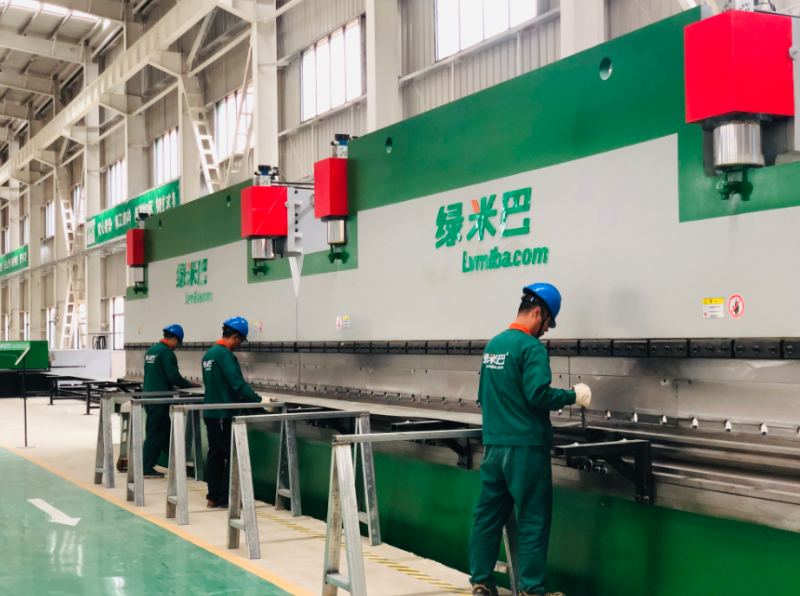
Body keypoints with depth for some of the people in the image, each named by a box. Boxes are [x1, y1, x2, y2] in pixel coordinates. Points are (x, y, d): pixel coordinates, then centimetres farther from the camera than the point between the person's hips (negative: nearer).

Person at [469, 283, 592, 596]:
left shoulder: (493, 344, 12)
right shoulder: (531, 347, -13)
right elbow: (539, 394, -22)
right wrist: (574, 395, -9)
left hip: (493, 443, 8)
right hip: (525, 445, -8)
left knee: (489, 512, 12)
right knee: (533, 518, 1)